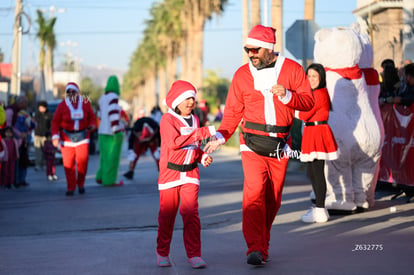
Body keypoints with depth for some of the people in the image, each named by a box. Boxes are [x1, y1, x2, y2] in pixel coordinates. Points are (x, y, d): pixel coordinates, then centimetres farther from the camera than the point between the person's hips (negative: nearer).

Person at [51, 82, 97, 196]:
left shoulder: (85, 103, 4)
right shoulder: (62, 105, 0)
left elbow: (92, 117, 13)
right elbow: (55, 122, 1)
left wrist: (92, 126, -8)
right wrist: (55, 136, -10)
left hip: (82, 136, 0)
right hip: (67, 137, 0)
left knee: (83, 159, -12)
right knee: (68, 163, -3)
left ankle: (80, 182, 12)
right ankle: (71, 188, 8)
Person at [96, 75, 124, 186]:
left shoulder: (103, 98, 11)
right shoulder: (113, 97, -14)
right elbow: (113, 114, -22)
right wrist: (117, 131, -23)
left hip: (103, 132, 8)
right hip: (113, 132, -8)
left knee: (105, 156, 15)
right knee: (112, 157, -2)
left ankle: (100, 177, 13)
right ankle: (109, 180, 0)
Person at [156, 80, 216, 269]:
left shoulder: (194, 120, 11)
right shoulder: (167, 119, -8)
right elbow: (174, 142, -25)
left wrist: (203, 157, 2)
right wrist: (204, 132, -27)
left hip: (190, 174, 4)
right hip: (170, 173, -4)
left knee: (191, 213, -7)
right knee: (167, 214, 5)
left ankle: (194, 254, -3)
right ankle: (162, 253, 21)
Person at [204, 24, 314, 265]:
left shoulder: (292, 69, 3)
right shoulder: (243, 74, 6)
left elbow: (308, 101, 2)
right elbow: (233, 111, 8)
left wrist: (287, 95, -17)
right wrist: (221, 136, -5)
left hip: (280, 145, 1)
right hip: (253, 144, -1)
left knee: (273, 198, 6)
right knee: (254, 192, -17)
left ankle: (263, 245, 20)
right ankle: (255, 248, -21)